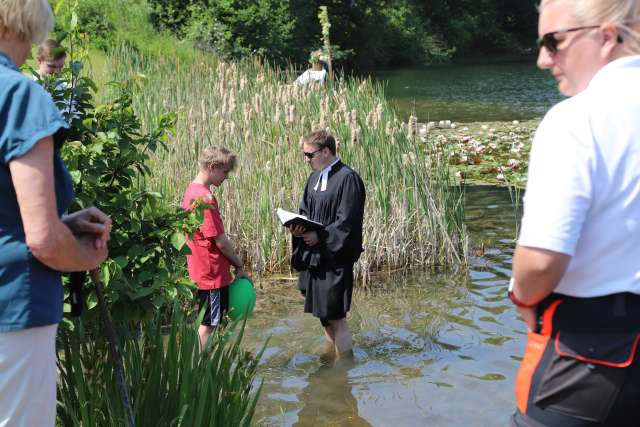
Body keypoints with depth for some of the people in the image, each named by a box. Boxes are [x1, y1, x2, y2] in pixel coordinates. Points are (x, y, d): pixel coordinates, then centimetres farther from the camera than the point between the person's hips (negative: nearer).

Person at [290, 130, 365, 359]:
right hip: (314, 255, 8)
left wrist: (319, 236, -22)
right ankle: (330, 356, 37)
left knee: (335, 316, -2)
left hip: (335, 256, -8)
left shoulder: (347, 179, -16)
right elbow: (305, 211, 16)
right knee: (323, 314, 20)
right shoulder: (315, 177, 10)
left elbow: (347, 222, -19)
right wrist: (297, 227, -4)